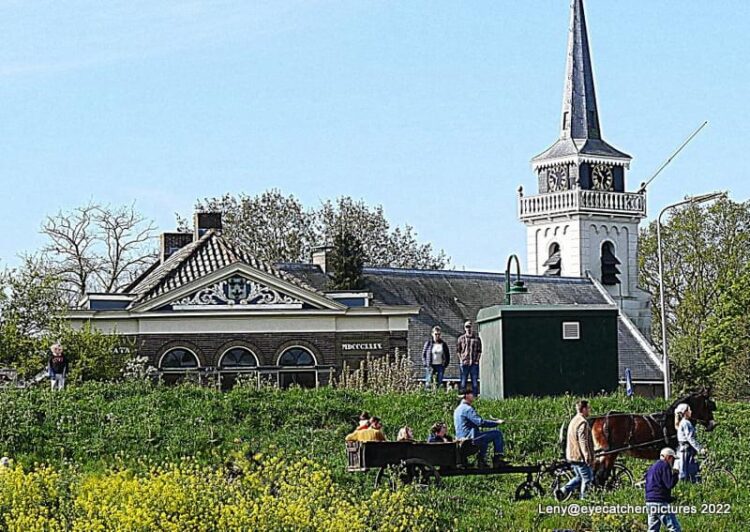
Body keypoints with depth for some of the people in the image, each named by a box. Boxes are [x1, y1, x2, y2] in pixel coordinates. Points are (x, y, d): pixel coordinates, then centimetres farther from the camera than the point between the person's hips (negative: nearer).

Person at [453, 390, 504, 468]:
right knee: (497, 434, -6)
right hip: (470, 437, -10)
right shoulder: (467, 409, -15)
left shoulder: (458, 409, 17)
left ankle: (482, 461, 30)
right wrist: (497, 422, -14)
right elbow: (480, 422, -22)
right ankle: (498, 458, 0)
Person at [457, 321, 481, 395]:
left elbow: (479, 351, 11)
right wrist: (461, 360, 0)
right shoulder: (461, 338, 7)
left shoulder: (477, 339, 7)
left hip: (474, 364, 0)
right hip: (464, 363, 0)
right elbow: (458, 350, 10)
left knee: (475, 383, 3)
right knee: (463, 383, 2)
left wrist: (477, 360, 0)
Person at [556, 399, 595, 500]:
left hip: (572, 456, 9)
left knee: (579, 477, 20)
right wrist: (588, 459, -20)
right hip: (581, 457, -9)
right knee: (587, 479, 4)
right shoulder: (583, 423, -19)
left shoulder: (574, 421, 13)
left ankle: (562, 491, 6)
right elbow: (583, 442, -23)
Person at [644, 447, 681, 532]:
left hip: (649, 502, 9)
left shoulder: (651, 467, 21)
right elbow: (669, 484, -14)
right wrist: (676, 475, 2)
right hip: (661, 502, -9)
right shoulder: (664, 465, -7)